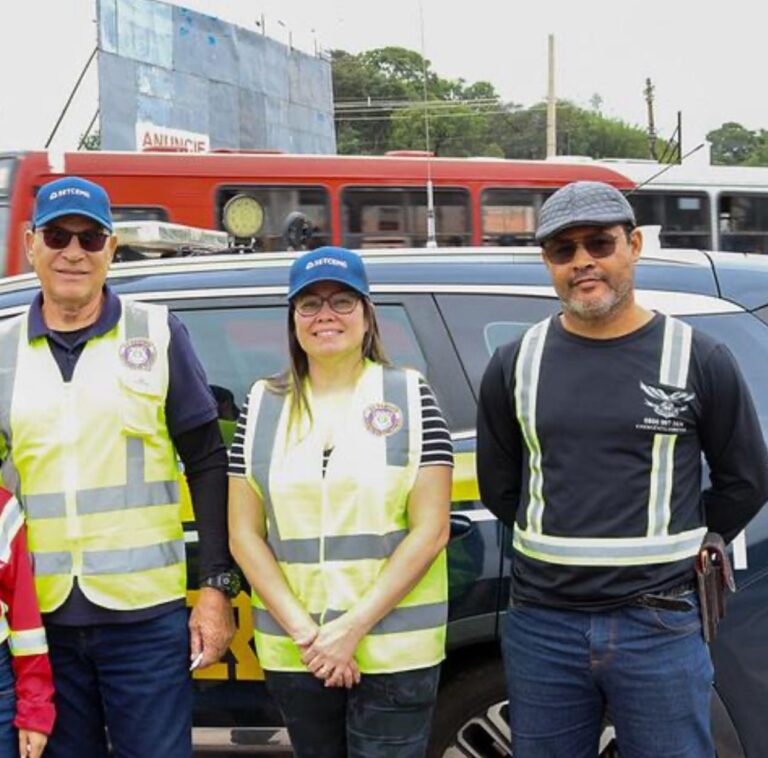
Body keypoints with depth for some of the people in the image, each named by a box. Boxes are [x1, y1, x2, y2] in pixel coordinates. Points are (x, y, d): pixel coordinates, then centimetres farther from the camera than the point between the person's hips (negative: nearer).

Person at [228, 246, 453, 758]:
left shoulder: (409, 397, -1)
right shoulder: (263, 406, 6)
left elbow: (431, 530, -6)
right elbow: (244, 534, 4)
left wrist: (355, 627, -12)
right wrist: (302, 631, -7)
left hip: (395, 652, -3)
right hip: (293, 653, 3)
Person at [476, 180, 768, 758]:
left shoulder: (699, 359, -2)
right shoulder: (516, 364, 4)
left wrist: (674, 552, 9)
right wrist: (564, 550, 10)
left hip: (659, 627, -2)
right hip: (541, 625, 2)